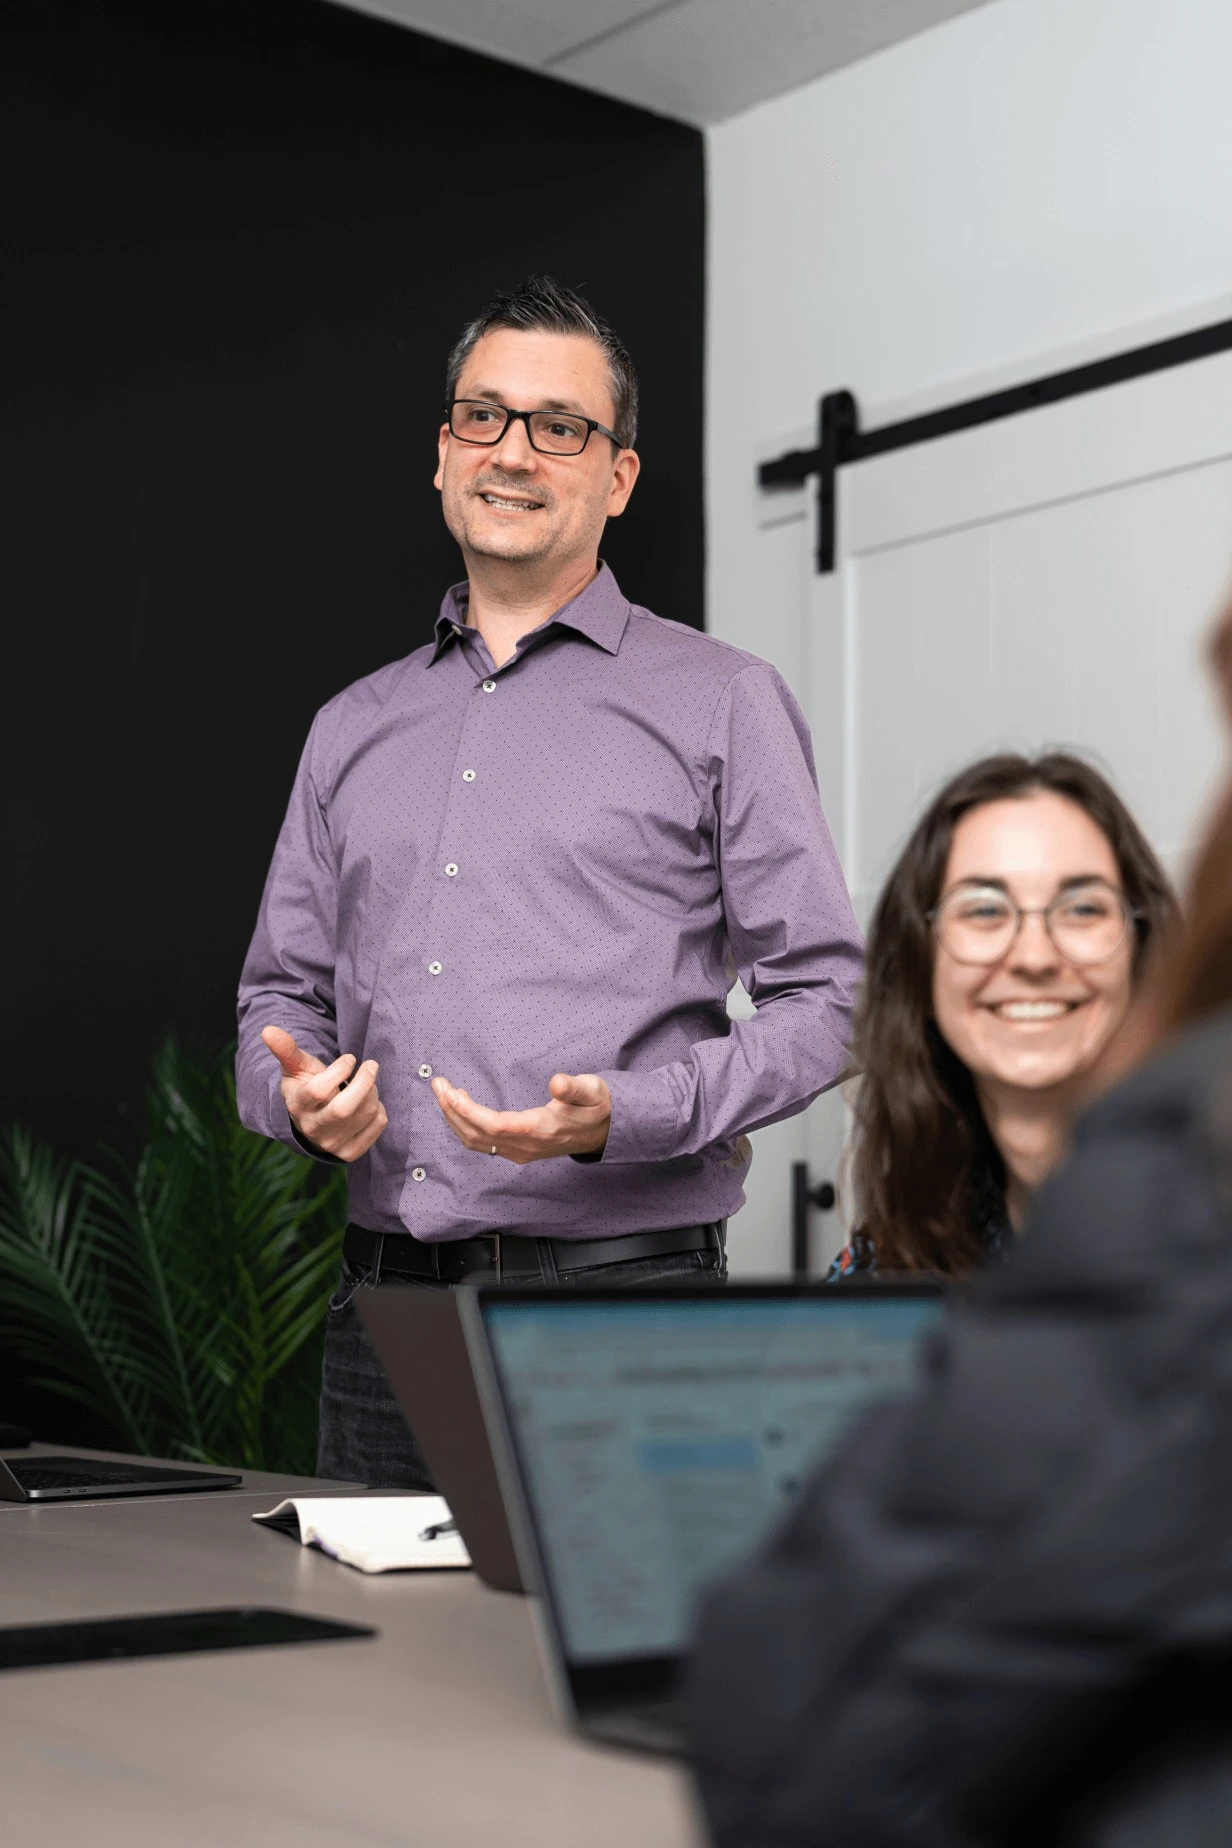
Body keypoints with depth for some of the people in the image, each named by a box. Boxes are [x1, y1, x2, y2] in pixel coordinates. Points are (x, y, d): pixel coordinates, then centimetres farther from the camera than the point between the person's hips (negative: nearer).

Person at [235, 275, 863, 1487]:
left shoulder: (722, 704, 2)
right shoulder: (354, 728, 16)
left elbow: (821, 997, -2)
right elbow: (280, 993, 20)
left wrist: (622, 1117, -17)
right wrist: (300, 1094, -4)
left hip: (620, 1304, -4)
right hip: (385, 1298, 4)